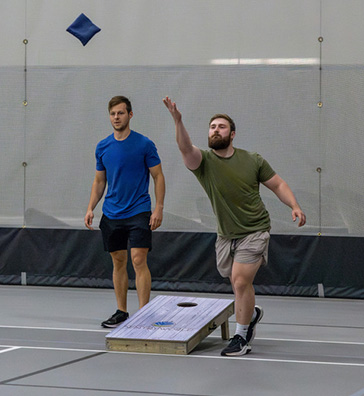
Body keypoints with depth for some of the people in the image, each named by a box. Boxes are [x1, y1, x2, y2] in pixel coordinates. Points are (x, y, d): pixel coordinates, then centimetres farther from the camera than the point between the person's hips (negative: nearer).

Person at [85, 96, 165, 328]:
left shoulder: (144, 144, -5)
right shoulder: (103, 148, 8)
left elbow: (158, 177, -2)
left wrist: (159, 208, -10)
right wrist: (91, 208, 5)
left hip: (138, 212, -5)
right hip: (111, 214, 5)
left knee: (139, 260, -12)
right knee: (118, 262, 10)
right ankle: (121, 312, 20)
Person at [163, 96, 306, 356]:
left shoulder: (252, 160, -5)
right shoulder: (203, 160, -7)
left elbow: (277, 184, 6)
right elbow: (186, 149, -30)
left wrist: (294, 206, -10)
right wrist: (178, 120, -47)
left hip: (255, 231, -3)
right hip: (226, 234, 3)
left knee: (240, 281, -14)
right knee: (238, 282, 15)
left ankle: (241, 338, 0)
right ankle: (252, 313, 47)